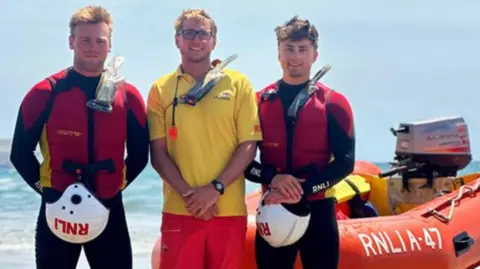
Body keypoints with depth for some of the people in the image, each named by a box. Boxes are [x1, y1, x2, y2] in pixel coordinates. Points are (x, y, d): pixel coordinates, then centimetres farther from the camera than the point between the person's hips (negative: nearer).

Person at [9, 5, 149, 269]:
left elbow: (139, 154, 12)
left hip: (109, 210, 2)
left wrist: (118, 185, 3)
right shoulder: (45, 93, -4)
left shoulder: (128, 96, 3)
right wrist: (46, 188, -3)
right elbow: (21, 152, 0)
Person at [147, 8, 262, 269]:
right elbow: (158, 152, 3)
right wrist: (188, 193, -11)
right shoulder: (161, 89, 7)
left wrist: (216, 188, -11)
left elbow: (248, 145, 0)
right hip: (179, 210, 0)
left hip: (229, 211, 0)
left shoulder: (238, 84, 5)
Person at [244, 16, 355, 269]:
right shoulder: (259, 102, 6)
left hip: (318, 211, -1)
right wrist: (273, 177, -16)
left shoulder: (333, 103, 1)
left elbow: (345, 162, -5)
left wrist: (304, 190, -17)